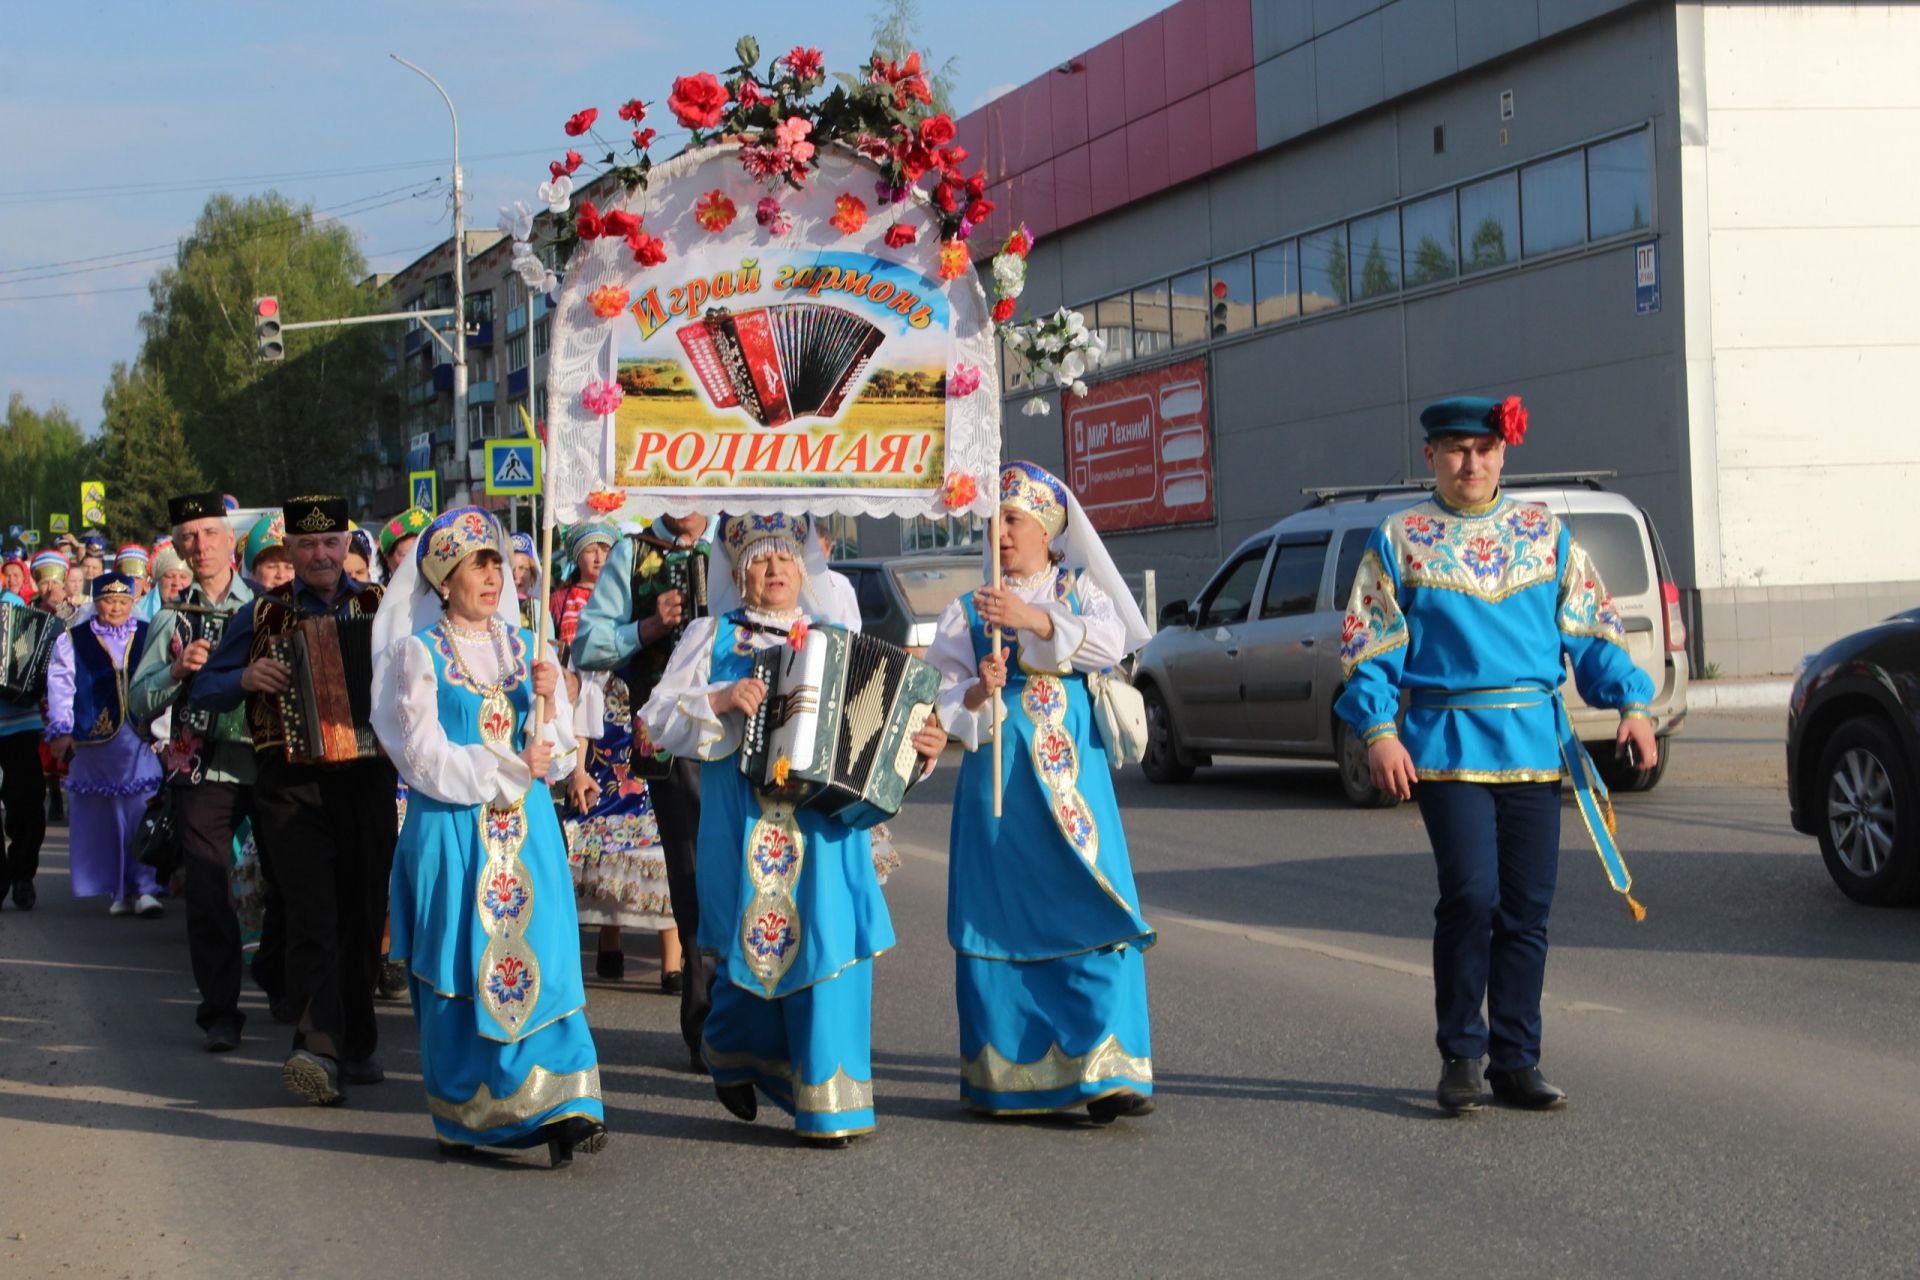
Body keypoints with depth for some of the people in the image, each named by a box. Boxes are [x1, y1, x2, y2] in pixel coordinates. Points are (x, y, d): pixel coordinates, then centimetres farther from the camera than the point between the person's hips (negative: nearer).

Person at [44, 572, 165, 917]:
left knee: (143, 816, -9)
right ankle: (118, 889, 12)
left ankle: (145, 888, -9)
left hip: (142, 739, 0)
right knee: (104, 819, 4)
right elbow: (60, 688, 4)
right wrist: (61, 731, -4)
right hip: (94, 742, 0)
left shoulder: (151, 637, 11)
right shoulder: (72, 641, 9)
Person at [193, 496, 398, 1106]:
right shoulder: (263, 615, 7)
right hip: (291, 780, -2)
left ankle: (356, 1048, 21)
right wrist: (246, 678, -11)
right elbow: (205, 688, 10)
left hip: (367, 775, 2)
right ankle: (317, 1049, -22)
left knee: (363, 916, 8)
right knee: (313, 915, -15)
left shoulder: (379, 606, 10)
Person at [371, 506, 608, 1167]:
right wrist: (511, 767, -7)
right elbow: (424, 754, -8)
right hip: (452, 830, -3)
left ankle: (562, 1111, -11)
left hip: (527, 827, 3)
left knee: (541, 957, -7)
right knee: (460, 967, -1)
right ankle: (462, 1114, 10)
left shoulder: (525, 647, 12)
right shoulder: (418, 652, 0)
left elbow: (559, 754, 9)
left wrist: (549, 703, -10)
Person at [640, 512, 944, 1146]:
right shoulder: (712, 636, 9)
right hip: (742, 821, 0)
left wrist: (921, 743, -8)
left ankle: (830, 1102, -2)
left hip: (825, 817, 1)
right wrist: (720, 700, -13)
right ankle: (733, 1061, 33)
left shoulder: (841, 633, 13)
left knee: (830, 939, -8)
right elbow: (660, 715, 3)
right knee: (748, 942, 4)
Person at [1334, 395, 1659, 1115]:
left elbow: (1592, 631, 11)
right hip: (1446, 747, -3)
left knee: (1527, 907, 3)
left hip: (1535, 743, 3)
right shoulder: (1398, 542, 6)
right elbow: (1369, 647, 4)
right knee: (1471, 895, -14)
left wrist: (1631, 704, -2)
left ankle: (1516, 1062, 13)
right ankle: (1461, 1056, 1)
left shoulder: (1546, 536, 12)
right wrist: (1378, 729, -9)